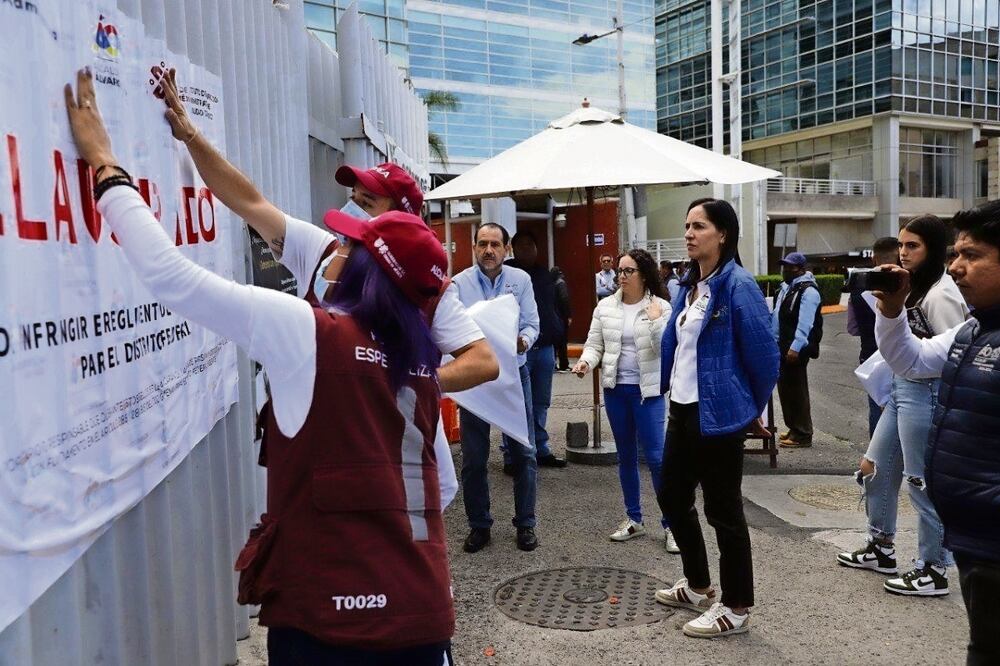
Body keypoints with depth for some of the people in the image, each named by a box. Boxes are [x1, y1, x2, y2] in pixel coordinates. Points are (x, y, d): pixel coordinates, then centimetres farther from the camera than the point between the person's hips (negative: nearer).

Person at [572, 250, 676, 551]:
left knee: (656, 456, -7)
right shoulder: (605, 306, 3)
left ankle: (670, 524, 5)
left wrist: (655, 321, -22)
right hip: (615, 388, 4)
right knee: (626, 456, 13)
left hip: (648, 390, -4)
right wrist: (585, 360, -16)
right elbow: (594, 344, 3)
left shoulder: (661, 307, -6)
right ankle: (633, 519, 26)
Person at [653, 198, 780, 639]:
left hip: (718, 415, -9)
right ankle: (698, 586, 37)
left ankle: (736, 608, 20)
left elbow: (763, 353, -14)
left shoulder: (738, 286, -16)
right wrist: (667, 386, 14)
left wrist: (754, 408, -2)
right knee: (672, 495, 18)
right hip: (683, 409, 9)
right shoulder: (689, 285, 10)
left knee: (723, 510, 3)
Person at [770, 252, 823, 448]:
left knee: (797, 389, -5)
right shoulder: (786, 287, 16)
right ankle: (794, 428, 27)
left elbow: (805, 322, -22)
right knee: (784, 387, 15)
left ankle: (803, 434, 4)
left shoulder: (808, 291, -14)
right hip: (782, 346, 10)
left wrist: (796, 347, -28)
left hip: (796, 349, -9)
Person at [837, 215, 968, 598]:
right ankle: (880, 548, 33)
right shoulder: (915, 288, 14)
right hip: (901, 388, 10)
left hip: (925, 392, -10)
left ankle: (933, 570, 15)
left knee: (922, 481, 0)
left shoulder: (941, 294, -16)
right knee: (875, 468, 17)